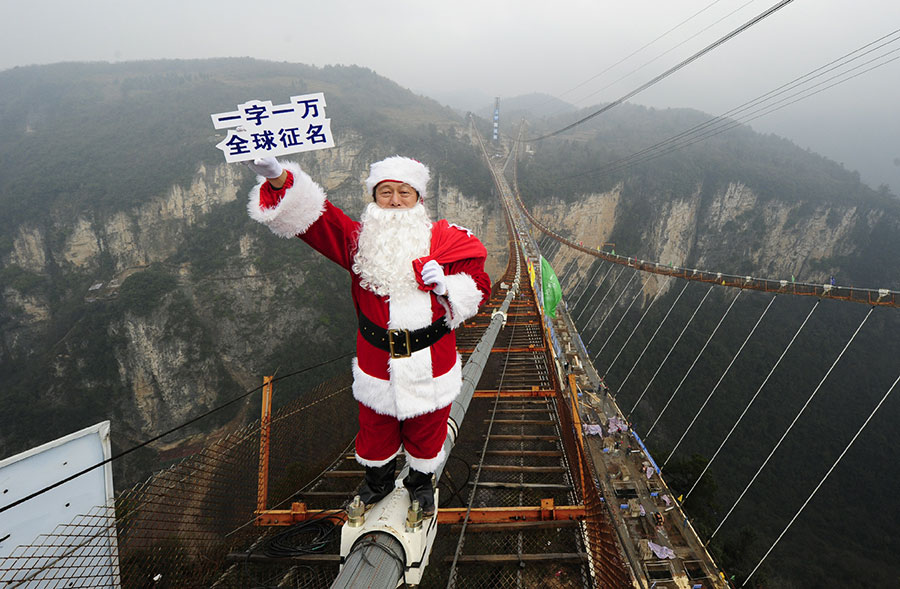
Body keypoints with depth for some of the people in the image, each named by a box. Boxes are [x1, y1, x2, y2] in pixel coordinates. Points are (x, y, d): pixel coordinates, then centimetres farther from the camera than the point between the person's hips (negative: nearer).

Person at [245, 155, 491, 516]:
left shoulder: (446, 241, -6)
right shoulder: (359, 240, -6)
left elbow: (478, 287, -1)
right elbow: (311, 216, -18)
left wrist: (447, 286, -22)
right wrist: (278, 178, -35)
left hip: (431, 367, 0)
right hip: (377, 363, 1)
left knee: (426, 433, 21)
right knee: (375, 430, 22)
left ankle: (421, 481, 54)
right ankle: (378, 480, 55)